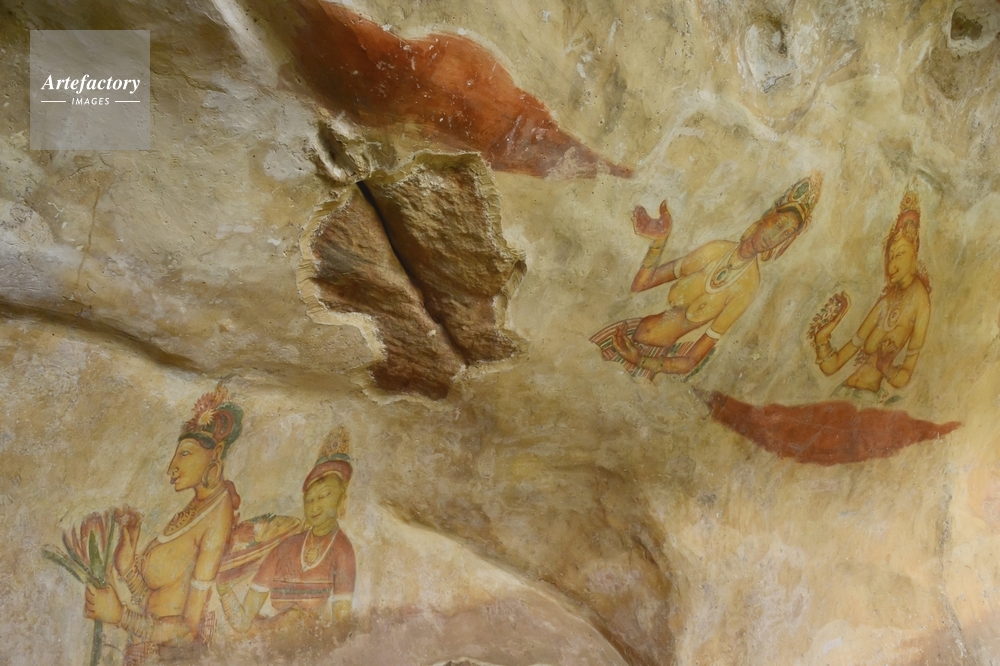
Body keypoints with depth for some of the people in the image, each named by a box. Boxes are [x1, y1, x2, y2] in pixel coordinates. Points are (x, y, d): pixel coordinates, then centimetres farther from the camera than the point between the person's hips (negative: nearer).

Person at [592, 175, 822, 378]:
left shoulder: (747, 287, -16)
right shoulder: (716, 250, -5)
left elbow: (689, 363, -15)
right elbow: (641, 283, -4)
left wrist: (640, 360, -22)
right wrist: (658, 241, -16)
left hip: (654, 356, -4)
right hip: (628, 332, 4)